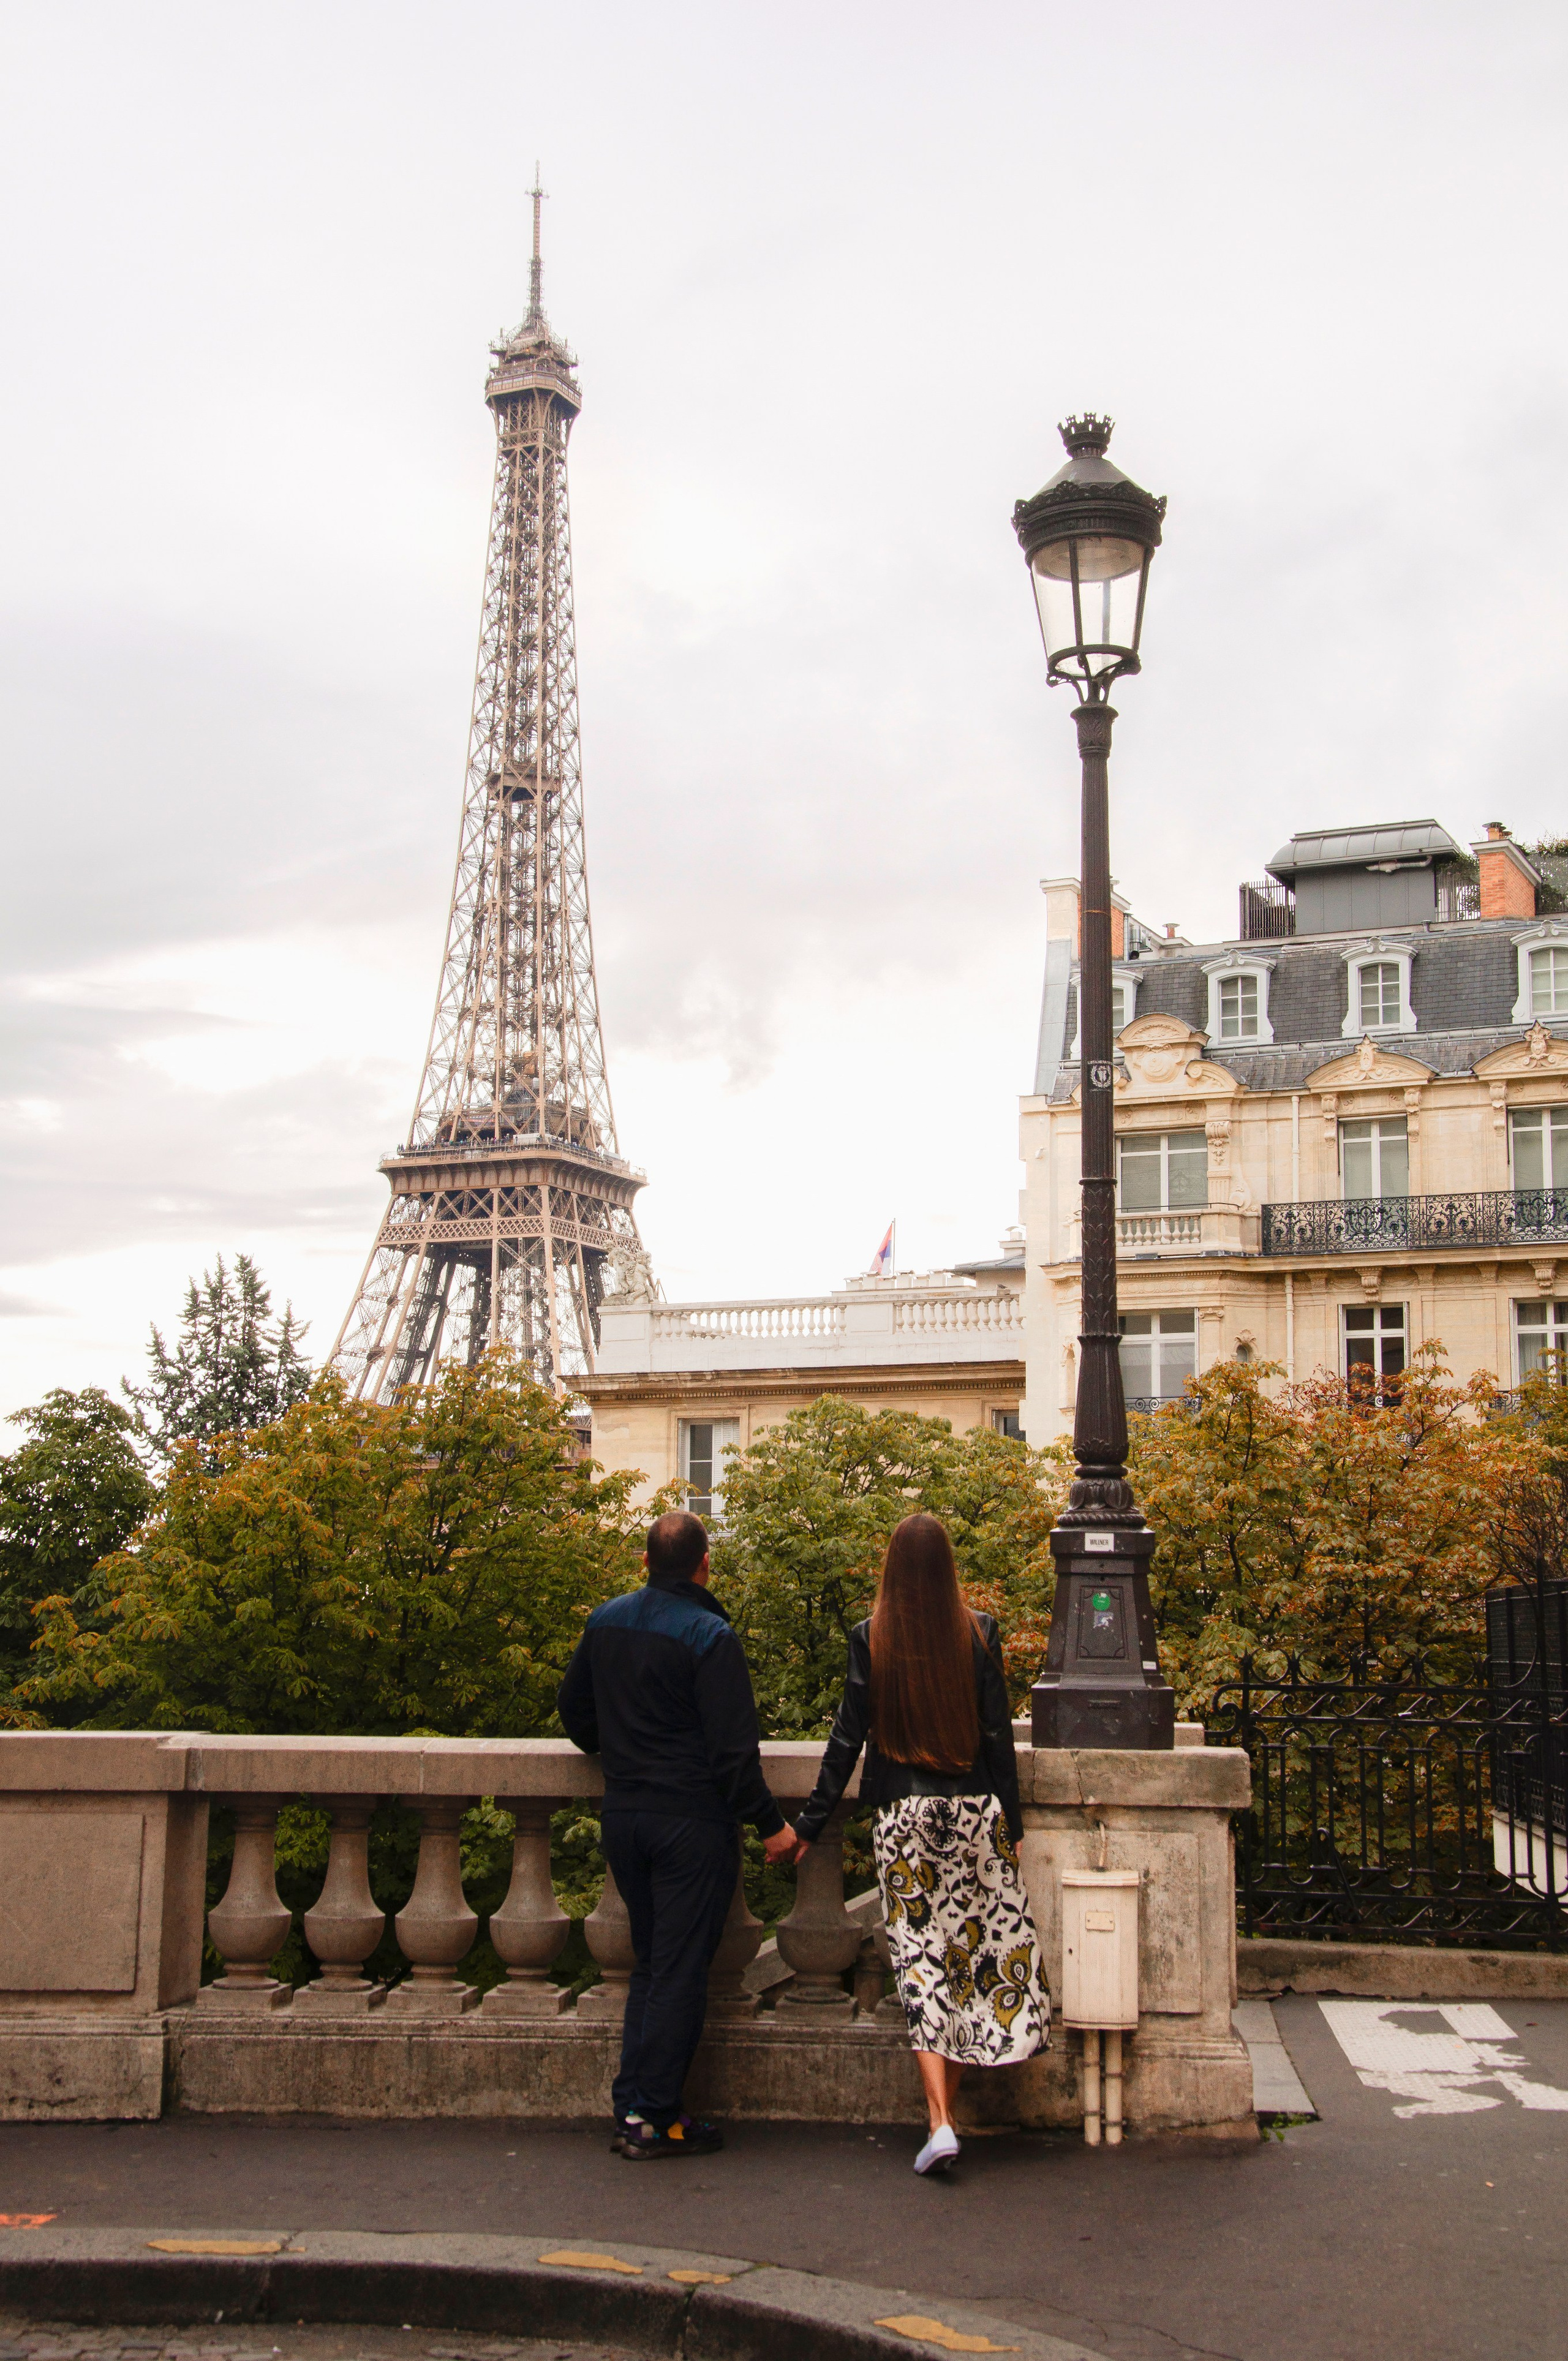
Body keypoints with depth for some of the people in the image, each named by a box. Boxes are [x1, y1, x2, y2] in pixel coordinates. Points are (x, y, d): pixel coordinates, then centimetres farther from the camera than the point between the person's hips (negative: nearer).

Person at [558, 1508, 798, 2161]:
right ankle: (655, 2118, 5)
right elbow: (733, 1747, -17)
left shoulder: (605, 1621, 5)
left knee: (650, 1962, 17)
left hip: (621, 1816, 7)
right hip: (691, 1823, -6)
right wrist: (769, 1823, -9)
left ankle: (631, 2108, 16)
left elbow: (574, 1711, 17)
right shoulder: (708, 1635, -16)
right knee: (681, 1971, 2)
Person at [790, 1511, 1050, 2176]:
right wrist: (1012, 1822, 10)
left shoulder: (871, 1639, -4)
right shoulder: (978, 1634, -2)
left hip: (902, 1817, -1)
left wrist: (810, 1823, 7)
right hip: (974, 1810, 1)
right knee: (974, 1946, 11)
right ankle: (949, 2103, 16)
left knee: (921, 1957, 1)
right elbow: (998, 1734, 1)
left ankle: (940, 2119, -9)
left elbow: (848, 1737, -1)